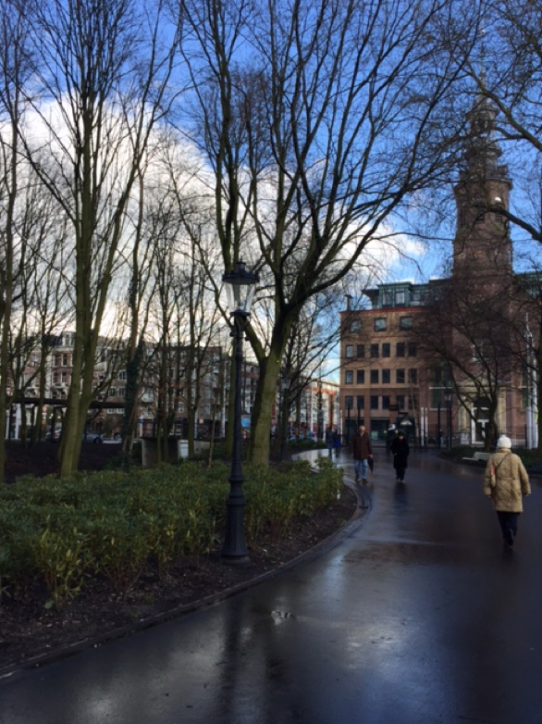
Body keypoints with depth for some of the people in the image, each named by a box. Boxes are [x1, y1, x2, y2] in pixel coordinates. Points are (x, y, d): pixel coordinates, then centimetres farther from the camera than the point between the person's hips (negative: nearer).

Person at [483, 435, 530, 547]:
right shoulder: (516, 458, -4)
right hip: (513, 491, -1)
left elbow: (488, 476, -9)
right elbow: (524, 476, -1)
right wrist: (526, 490, 10)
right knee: (514, 511, 11)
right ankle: (511, 529, -12)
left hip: (499, 491, 1)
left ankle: (506, 536, 14)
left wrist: (487, 491, -5)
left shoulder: (493, 458, -4)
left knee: (502, 512, 13)